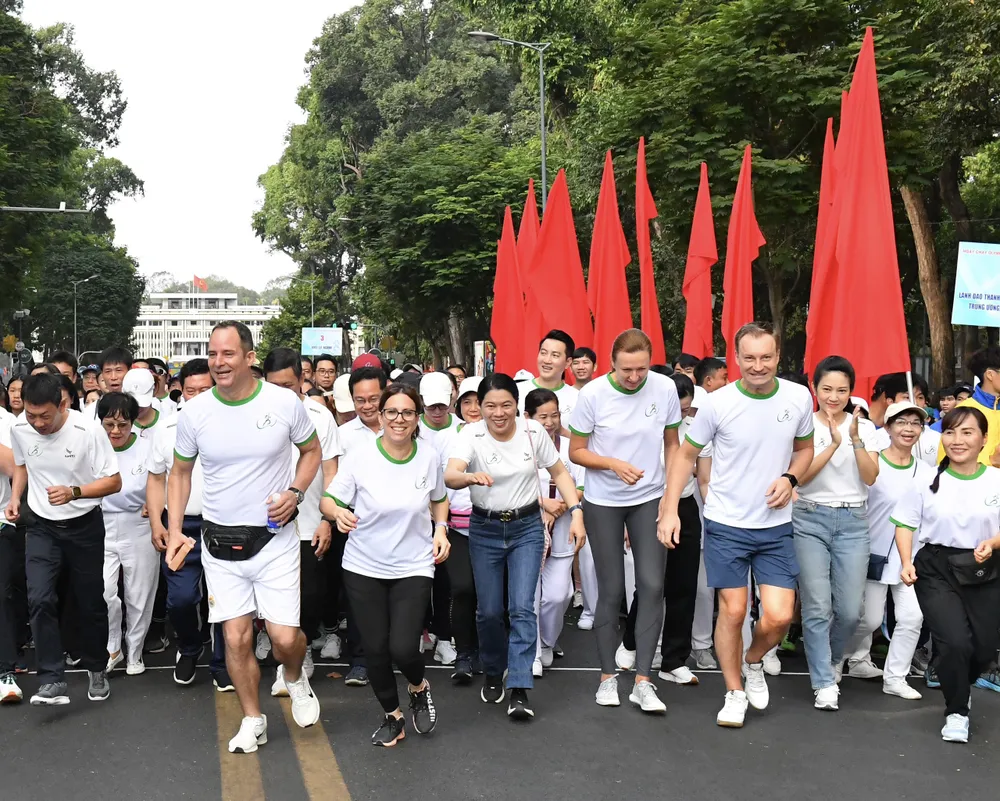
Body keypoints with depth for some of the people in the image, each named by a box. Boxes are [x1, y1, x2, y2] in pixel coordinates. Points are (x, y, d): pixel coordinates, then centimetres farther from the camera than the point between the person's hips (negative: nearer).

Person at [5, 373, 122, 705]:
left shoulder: (88, 431, -21)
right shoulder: (20, 429, -8)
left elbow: (114, 481, -16)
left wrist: (74, 492, -30)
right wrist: (15, 498, 0)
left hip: (84, 527, -2)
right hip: (42, 527, 2)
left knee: (90, 603, 8)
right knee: (39, 599, -15)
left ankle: (96, 670, 31)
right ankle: (52, 681, -11)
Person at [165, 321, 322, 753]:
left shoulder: (285, 403, -9)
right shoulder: (194, 412, -4)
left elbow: (312, 450, 8)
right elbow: (180, 472, 10)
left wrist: (295, 492, -9)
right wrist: (174, 530, 0)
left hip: (274, 537, -2)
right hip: (220, 541, 2)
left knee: (284, 637, -6)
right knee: (236, 637, 5)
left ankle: (294, 676, 30)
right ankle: (253, 721, 25)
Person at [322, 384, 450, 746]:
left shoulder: (429, 457, -4)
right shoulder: (361, 456, -10)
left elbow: (439, 499, 15)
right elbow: (328, 499, -6)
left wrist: (441, 529, -3)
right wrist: (338, 512, -28)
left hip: (414, 567, 0)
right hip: (364, 567, 0)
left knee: (403, 648, -11)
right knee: (375, 648, 4)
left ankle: (418, 686, 26)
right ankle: (392, 716, 31)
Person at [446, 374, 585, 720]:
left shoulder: (533, 432, -9)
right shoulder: (470, 435, -15)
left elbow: (559, 473, 4)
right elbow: (450, 476, -32)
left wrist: (576, 512, -7)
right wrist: (471, 476, -54)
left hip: (527, 527, 0)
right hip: (485, 529, 0)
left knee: (522, 607, -10)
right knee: (489, 611, 6)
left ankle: (519, 690, -7)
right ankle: (493, 674, 32)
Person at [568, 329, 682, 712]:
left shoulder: (665, 389, -8)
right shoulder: (592, 394, -13)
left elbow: (672, 444, 4)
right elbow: (575, 451, -5)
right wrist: (613, 464, -21)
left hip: (649, 499, 1)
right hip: (602, 503, -1)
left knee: (652, 584, -7)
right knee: (611, 589, 4)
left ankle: (643, 681, 1)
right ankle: (608, 675, 19)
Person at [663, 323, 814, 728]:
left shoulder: (799, 398, -4)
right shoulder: (717, 403, -11)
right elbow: (687, 454, 0)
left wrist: (789, 478, -7)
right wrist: (670, 510, -7)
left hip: (775, 526, 2)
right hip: (726, 525, -2)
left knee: (779, 617, -4)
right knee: (733, 611, 3)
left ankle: (753, 662, 29)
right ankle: (734, 693, 24)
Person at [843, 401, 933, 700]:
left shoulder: (928, 473, 4)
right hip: (876, 553, -4)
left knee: (912, 617, -2)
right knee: (870, 618, 3)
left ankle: (895, 678, 13)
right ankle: (858, 660, 31)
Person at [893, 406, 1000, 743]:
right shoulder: (928, 479, -2)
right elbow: (905, 524, 2)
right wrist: (907, 563, -10)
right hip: (936, 570, -2)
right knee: (954, 643, -16)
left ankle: (959, 688, 41)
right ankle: (957, 712, 10)